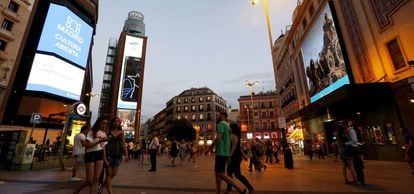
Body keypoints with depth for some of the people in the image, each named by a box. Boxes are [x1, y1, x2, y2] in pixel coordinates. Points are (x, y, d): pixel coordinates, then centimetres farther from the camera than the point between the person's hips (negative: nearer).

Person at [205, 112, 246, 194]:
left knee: (221, 174, -6)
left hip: (221, 152, -10)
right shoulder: (227, 125, 17)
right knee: (217, 172, 15)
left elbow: (218, 138, -22)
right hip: (224, 152, 10)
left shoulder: (221, 124, -11)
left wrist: (209, 148, -15)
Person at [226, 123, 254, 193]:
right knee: (229, 173, 11)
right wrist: (244, 155, 20)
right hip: (235, 157, 10)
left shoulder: (234, 136, -14)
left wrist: (229, 156, -24)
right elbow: (239, 147, 18)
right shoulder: (235, 136, 15)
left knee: (237, 174, -2)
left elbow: (234, 147, -21)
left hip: (235, 157, -10)